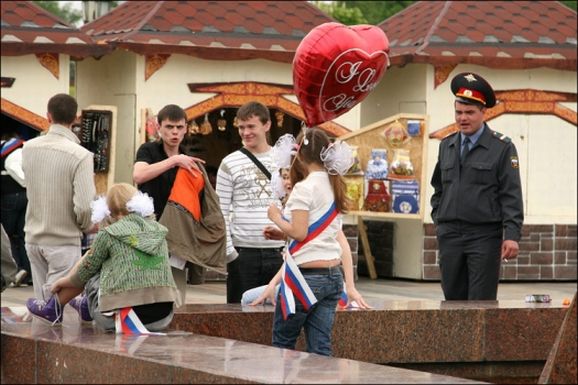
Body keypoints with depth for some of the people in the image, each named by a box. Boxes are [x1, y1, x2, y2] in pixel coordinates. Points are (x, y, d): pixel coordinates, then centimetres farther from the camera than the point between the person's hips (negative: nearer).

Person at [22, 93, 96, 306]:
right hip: (63, 241, -5)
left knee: (41, 302, 13)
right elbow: (84, 206, -21)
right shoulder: (80, 155, -17)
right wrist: (87, 227, 0)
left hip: (33, 238, 5)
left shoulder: (29, 148, 0)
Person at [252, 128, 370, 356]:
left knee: (282, 345, 6)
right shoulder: (333, 187, 14)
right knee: (320, 350, 4)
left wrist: (276, 217, 2)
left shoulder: (304, 188, -10)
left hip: (306, 276, -7)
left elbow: (298, 233, -16)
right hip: (333, 277, 7)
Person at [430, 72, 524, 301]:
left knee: (482, 302, -6)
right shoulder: (446, 146, 14)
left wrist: (512, 235, -13)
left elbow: (512, 196, -5)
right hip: (449, 236, 5)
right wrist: (438, 219, 13)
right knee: (453, 298, 5)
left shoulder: (502, 148, -2)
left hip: (485, 236, -5)